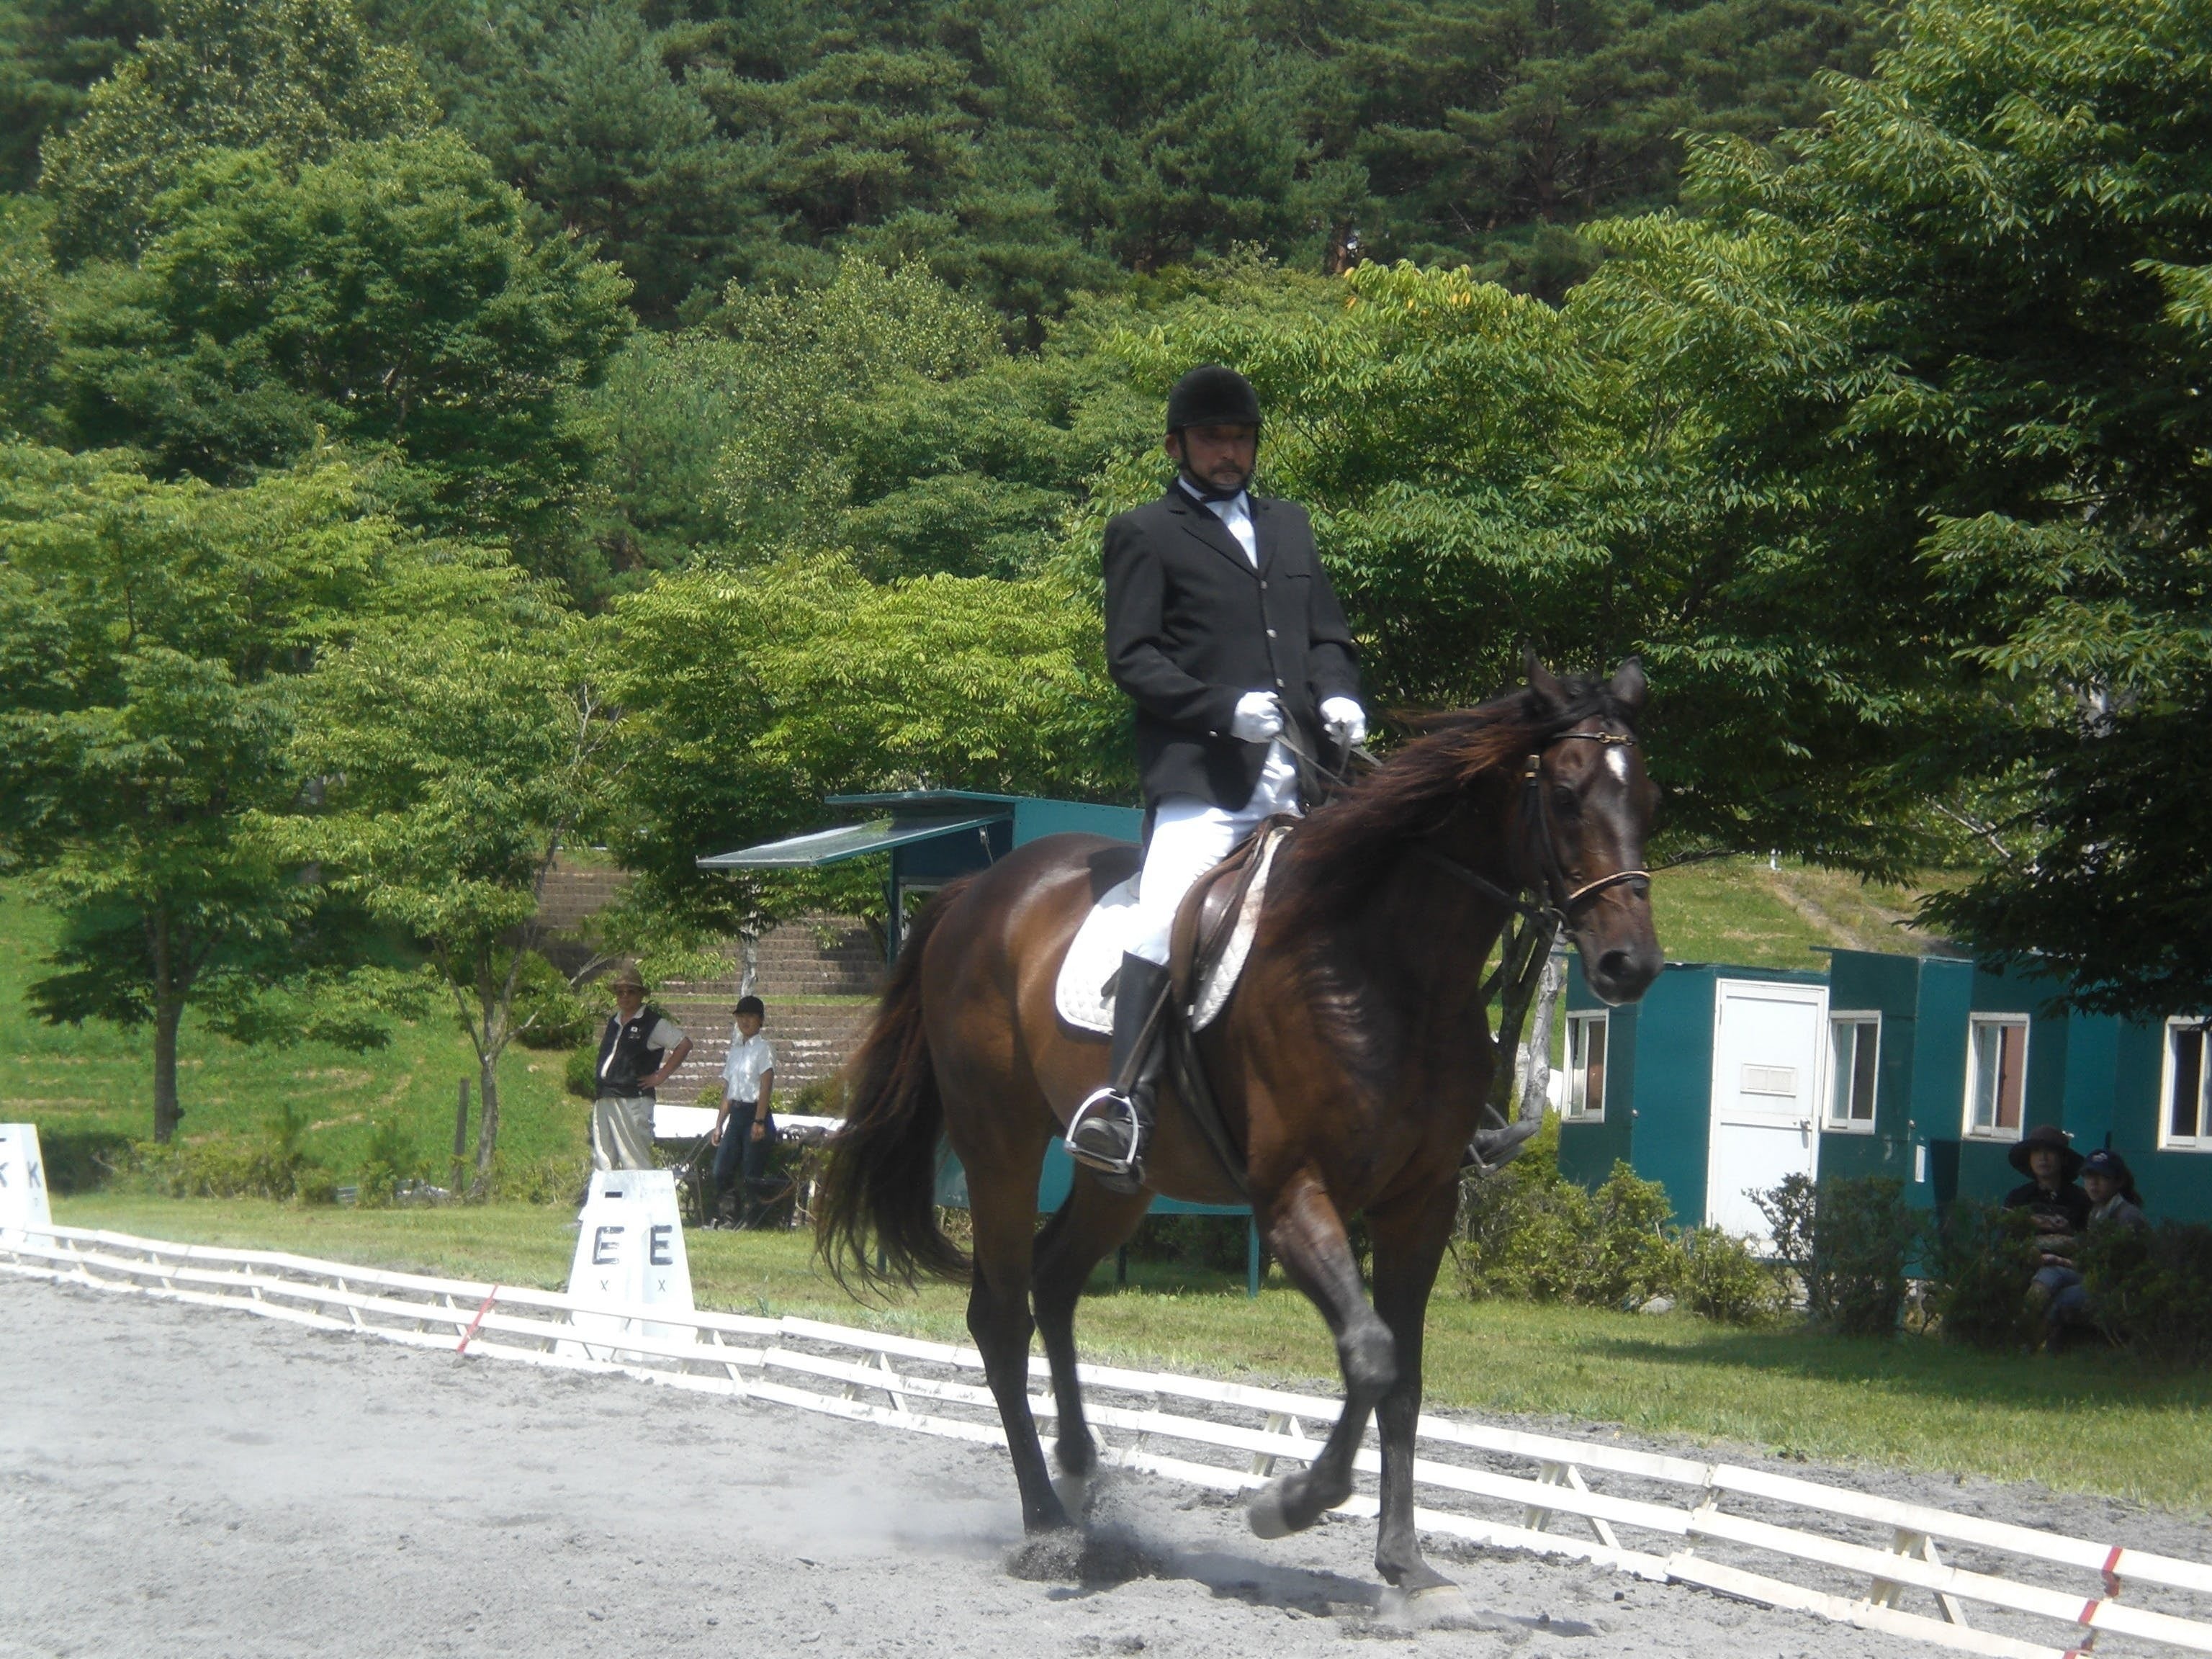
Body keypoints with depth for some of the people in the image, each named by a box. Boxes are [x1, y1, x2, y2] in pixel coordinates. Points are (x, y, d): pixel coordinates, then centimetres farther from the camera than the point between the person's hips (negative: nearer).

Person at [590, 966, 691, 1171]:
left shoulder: (653, 1023, -3)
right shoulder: (613, 1022, 18)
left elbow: (684, 1044, -8)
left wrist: (660, 1077, -9)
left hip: (633, 1100, -8)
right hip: (604, 1099, 8)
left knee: (635, 1163, -10)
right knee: (602, 1161, 8)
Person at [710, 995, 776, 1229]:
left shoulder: (763, 1049, -4)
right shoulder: (736, 1050, 16)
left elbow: (766, 1087, -13)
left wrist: (759, 1121, -21)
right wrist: (719, 1125, 15)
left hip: (754, 1113, -7)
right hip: (735, 1115, 7)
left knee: (752, 1173, -6)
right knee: (722, 1170, 0)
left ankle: (749, 1220, -1)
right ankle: (730, 1217, 7)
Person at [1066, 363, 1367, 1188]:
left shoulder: (1289, 526, 25)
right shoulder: (1145, 534, 8)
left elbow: (1330, 636, 26)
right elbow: (1130, 657, -2)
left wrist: (1339, 697, 3)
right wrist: (1225, 709, -16)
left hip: (1302, 772, 6)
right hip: (1203, 777, -6)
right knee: (1164, 925, -23)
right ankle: (1120, 1102, -27)